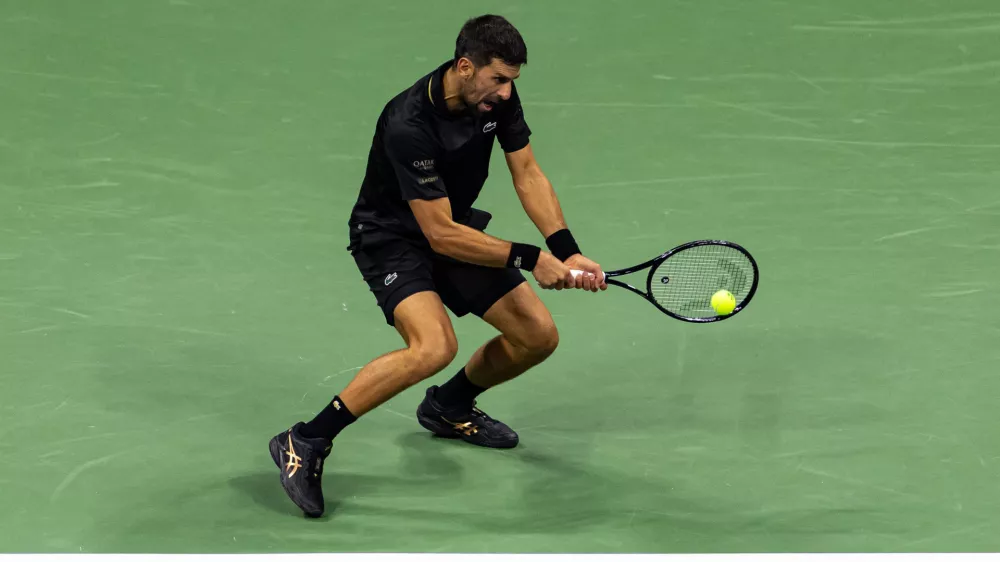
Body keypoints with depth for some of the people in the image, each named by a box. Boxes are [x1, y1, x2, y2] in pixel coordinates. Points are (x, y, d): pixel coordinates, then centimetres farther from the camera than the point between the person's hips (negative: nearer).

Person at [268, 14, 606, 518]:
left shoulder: (498, 94, -11)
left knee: (539, 335, 2)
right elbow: (441, 235, -30)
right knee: (435, 346, -33)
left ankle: (449, 406, 30)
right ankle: (304, 443, -22)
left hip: (456, 227, 8)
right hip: (392, 236, -8)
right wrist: (530, 258, -29)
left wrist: (567, 252, -15)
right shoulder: (408, 125, -33)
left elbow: (527, 174, -3)